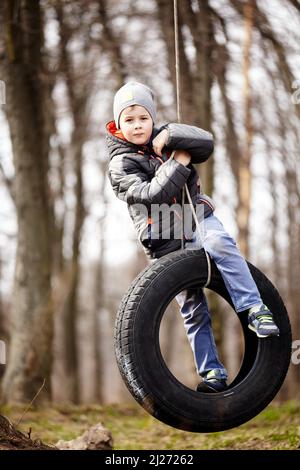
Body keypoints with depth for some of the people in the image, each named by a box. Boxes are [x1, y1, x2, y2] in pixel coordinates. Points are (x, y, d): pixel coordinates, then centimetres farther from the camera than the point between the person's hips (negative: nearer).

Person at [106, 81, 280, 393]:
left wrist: (170, 135, -19)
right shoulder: (121, 165, -5)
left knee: (219, 244, -34)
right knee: (193, 310, 0)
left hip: (197, 218, 2)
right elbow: (152, 195, -21)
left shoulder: (164, 138, 7)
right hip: (167, 244, -2)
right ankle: (212, 373, 8)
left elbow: (206, 143, -8)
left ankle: (254, 309, -31)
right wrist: (179, 162, -17)